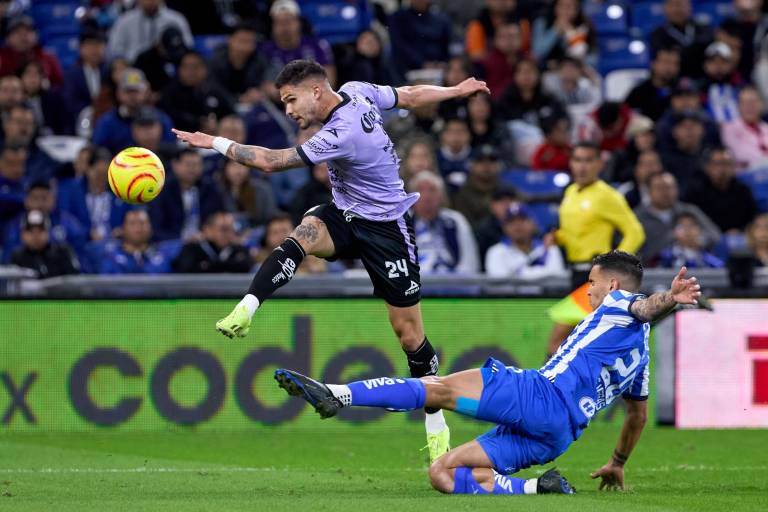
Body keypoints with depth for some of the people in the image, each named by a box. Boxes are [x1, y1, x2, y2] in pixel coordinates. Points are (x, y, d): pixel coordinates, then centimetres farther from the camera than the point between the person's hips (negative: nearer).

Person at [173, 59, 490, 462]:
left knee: (408, 330, 0)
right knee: (301, 236, -26)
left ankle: (436, 425, 14)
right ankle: (245, 311, -41)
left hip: (386, 227, -8)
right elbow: (410, 97, 8)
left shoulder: (341, 137, -30)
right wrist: (455, 91, 25)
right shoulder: (357, 91, -6)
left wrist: (217, 143, -20)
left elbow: (271, 161, -27)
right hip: (344, 215, 8)